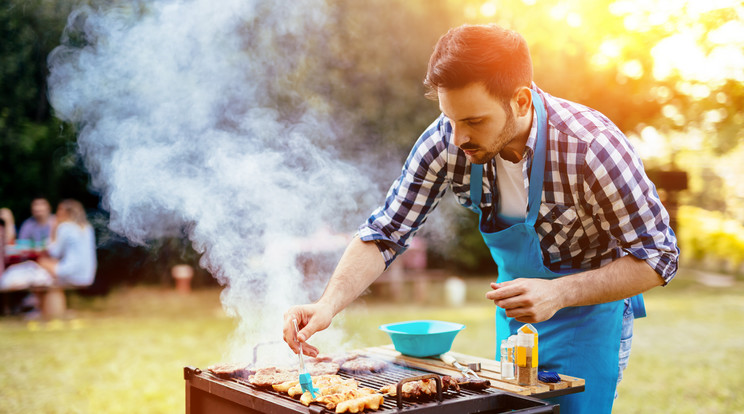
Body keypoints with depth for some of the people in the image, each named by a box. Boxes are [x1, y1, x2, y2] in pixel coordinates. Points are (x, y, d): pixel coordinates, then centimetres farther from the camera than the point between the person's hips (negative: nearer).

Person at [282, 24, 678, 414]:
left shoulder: (590, 148, -32)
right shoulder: (445, 140, -22)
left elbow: (657, 257, -23)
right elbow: (384, 233, -16)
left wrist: (558, 293, -35)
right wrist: (328, 304, -32)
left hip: (590, 309, -4)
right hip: (516, 309, 4)